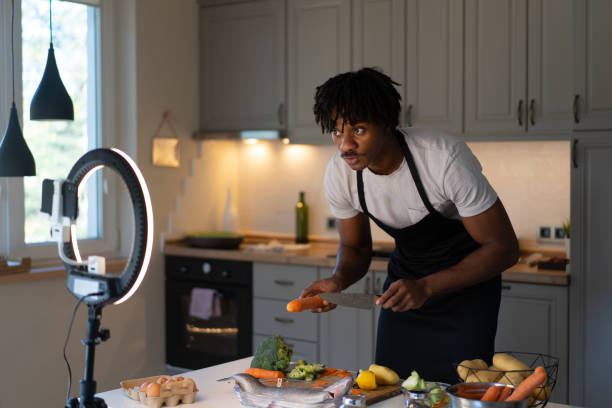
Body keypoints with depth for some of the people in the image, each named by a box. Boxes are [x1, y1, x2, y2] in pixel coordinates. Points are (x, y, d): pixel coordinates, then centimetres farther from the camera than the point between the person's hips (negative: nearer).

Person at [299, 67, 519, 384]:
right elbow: (355, 248, 2)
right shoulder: (339, 174, -16)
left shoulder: (446, 158, -31)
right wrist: (339, 280, -21)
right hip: (405, 275, 4)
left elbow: (503, 248, -24)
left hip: (467, 278, -4)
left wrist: (426, 287, -32)